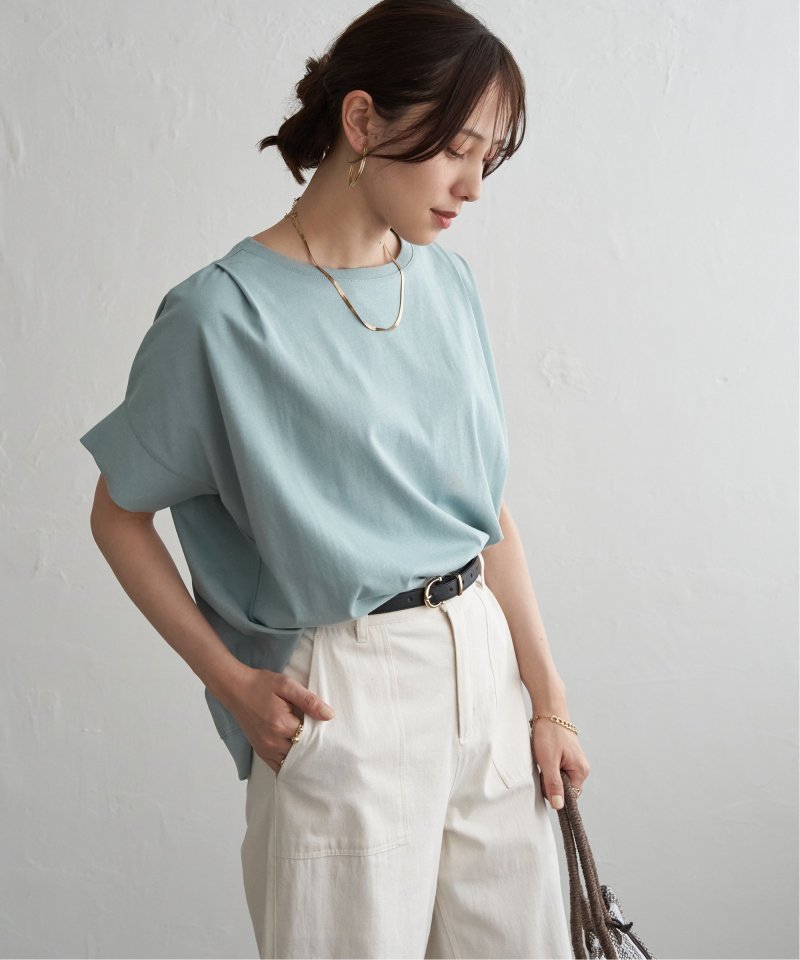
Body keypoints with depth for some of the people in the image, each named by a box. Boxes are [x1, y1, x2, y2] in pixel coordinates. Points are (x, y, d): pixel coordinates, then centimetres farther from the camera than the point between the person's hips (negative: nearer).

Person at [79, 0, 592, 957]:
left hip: (481, 657, 6)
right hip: (342, 691, -6)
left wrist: (548, 699, 8)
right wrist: (232, 682, -11)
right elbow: (119, 517, -4)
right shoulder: (224, 312, -14)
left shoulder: (446, 283, 5)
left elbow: (487, 506, 8)